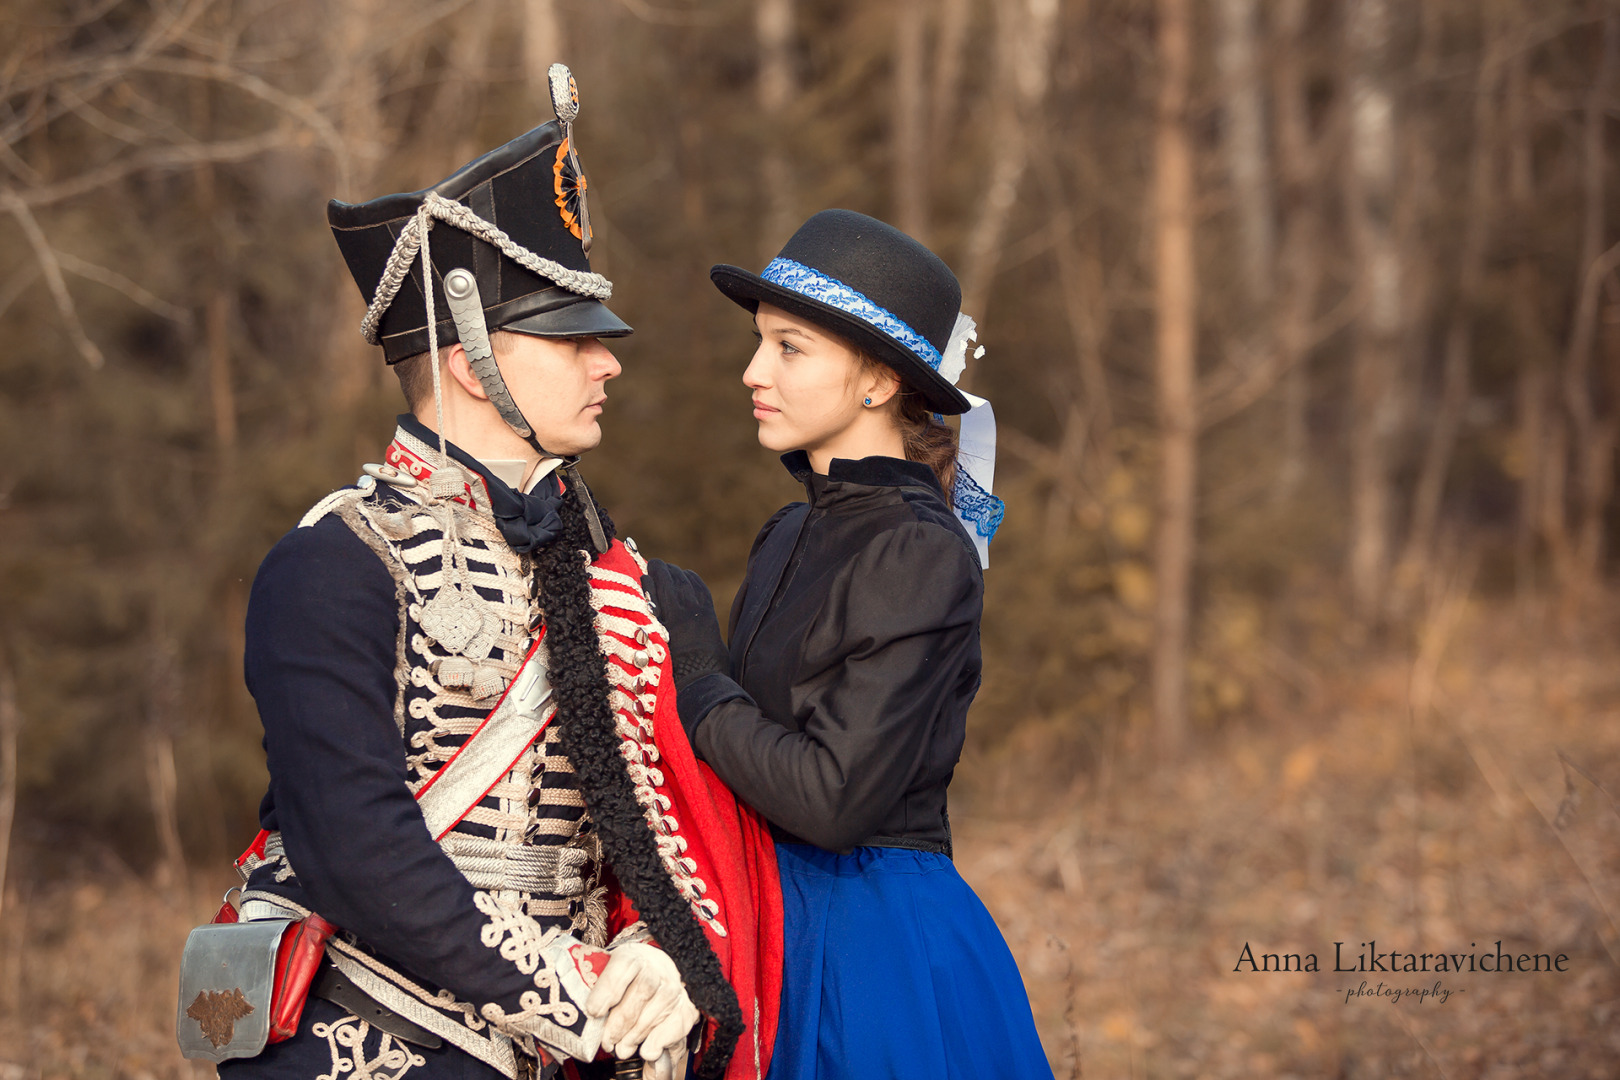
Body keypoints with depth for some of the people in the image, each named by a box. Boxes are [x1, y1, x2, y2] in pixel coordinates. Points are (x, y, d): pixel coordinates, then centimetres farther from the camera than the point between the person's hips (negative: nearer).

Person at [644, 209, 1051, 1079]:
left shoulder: (923, 555, -16)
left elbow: (832, 795, -23)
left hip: (878, 949, -8)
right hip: (778, 925, 8)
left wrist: (694, 674, -13)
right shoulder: (791, 535, 9)